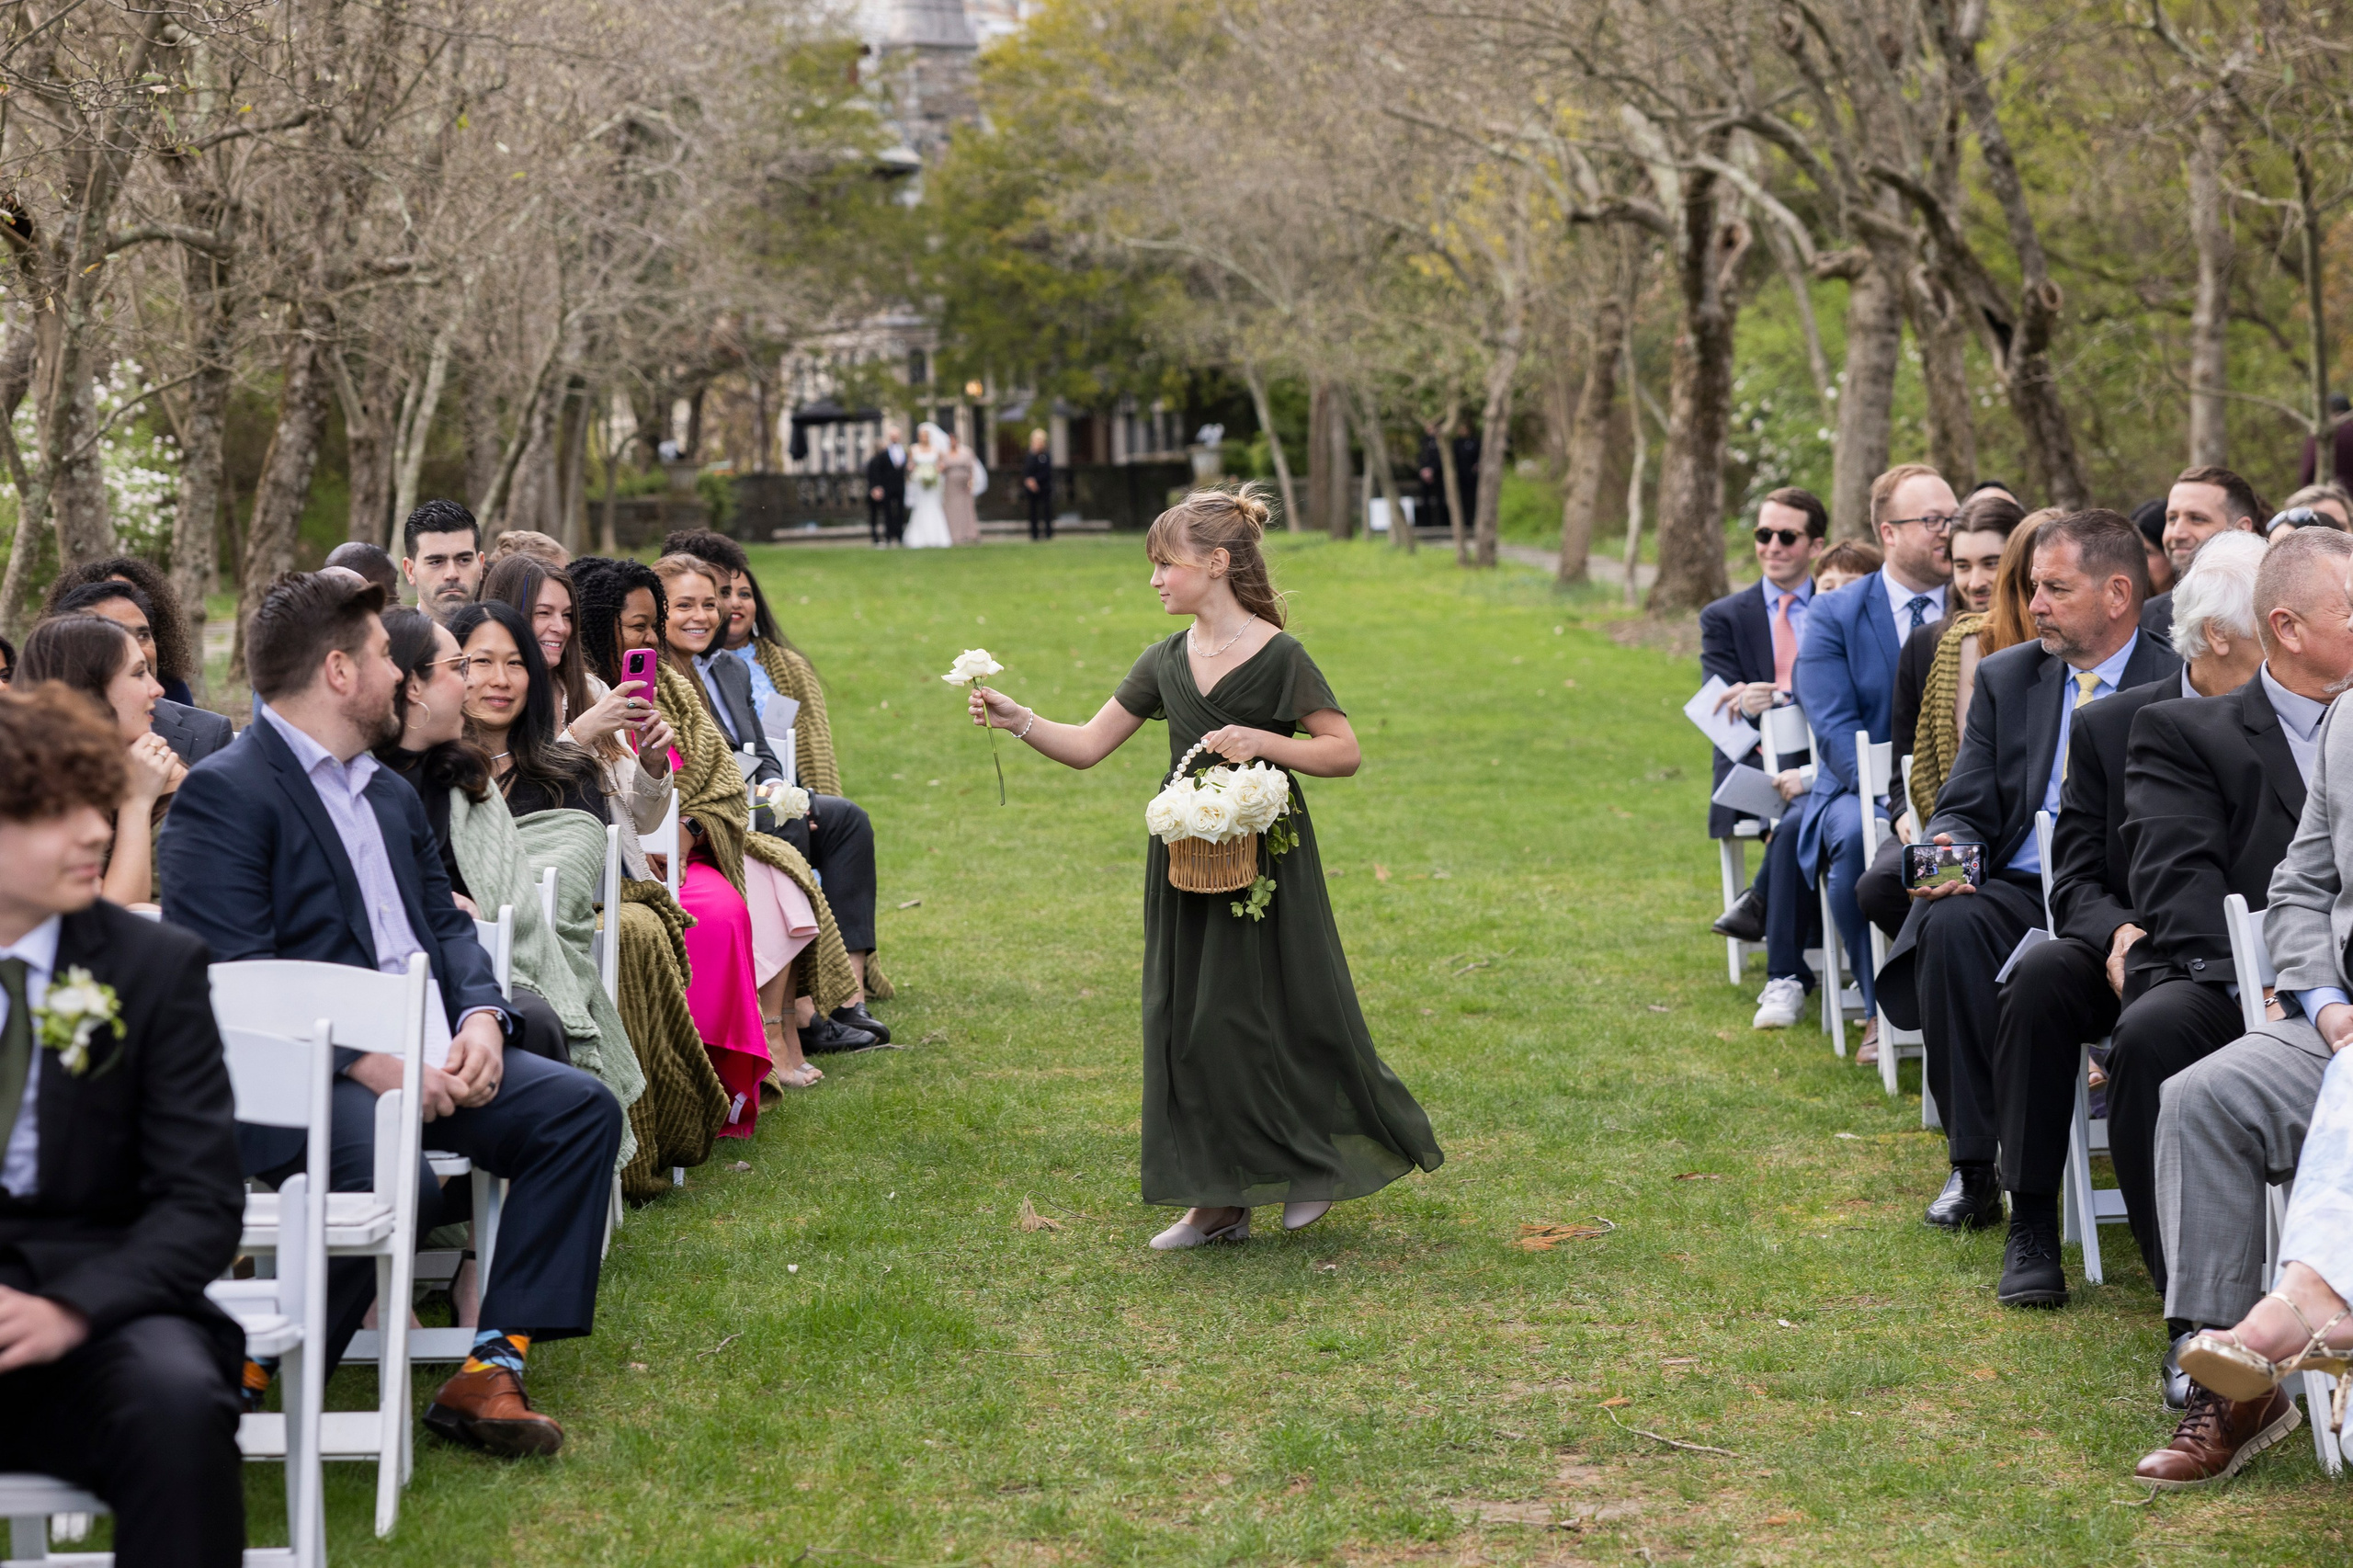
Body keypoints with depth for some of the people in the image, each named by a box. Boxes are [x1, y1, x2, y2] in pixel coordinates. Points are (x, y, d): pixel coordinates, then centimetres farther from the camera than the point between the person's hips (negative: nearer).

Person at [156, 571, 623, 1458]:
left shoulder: (390, 794, 23)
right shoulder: (224, 794, -7)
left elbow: (443, 922, 20)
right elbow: (232, 976, -16)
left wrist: (480, 1016, -3)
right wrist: (366, 1059, -22)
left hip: (425, 1060, 9)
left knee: (582, 1110, -10)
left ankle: (492, 1368, -14)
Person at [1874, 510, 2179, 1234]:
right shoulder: (2005, 677, 16)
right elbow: (1965, 809, 12)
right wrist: (1949, 852, -13)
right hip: (2017, 894, 3)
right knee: (1951, 924, -31)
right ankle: (1973, 1168, -23)